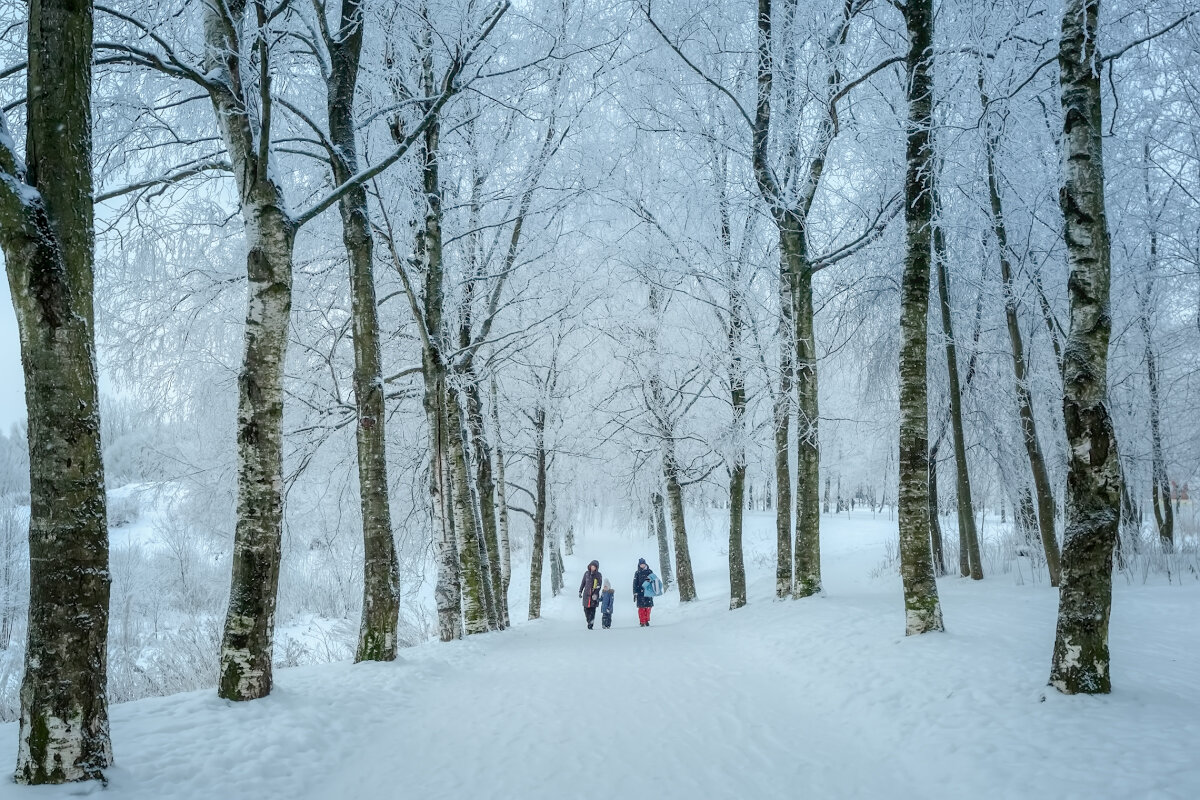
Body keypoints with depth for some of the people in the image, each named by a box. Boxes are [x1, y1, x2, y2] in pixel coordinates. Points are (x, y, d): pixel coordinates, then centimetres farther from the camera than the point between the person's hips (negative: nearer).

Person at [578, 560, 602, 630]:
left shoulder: (598, 575, -1)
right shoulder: (586, 573, 8)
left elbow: (599, 586, -6)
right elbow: (583, 583, 17)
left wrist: (596, 594, -17)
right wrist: (580, 591, 14)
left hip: (594, 595, -3)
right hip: (586, 595, 3)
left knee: (592, 610, -7)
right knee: (586, 609, 1)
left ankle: (590, 625, -6)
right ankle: (588, 621, 21)